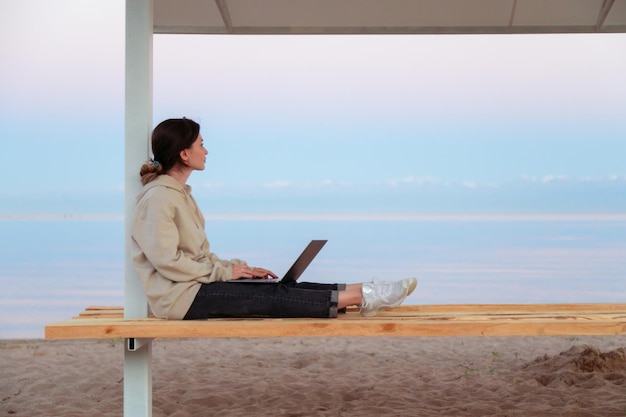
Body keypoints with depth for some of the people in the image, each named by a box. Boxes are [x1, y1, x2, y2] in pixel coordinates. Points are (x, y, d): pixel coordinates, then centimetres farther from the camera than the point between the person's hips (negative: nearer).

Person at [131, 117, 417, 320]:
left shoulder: (177, 193, 16)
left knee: (278, 287, -5)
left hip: (196, 283, 9)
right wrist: (225, 271, -14)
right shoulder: (158, 197, -15)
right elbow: (167, 261, -21)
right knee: (271, 297, -17)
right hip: (179, 298, -9)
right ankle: (359, 296, -20)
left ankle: (359, 294, -12)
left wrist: (236, 268, 7)